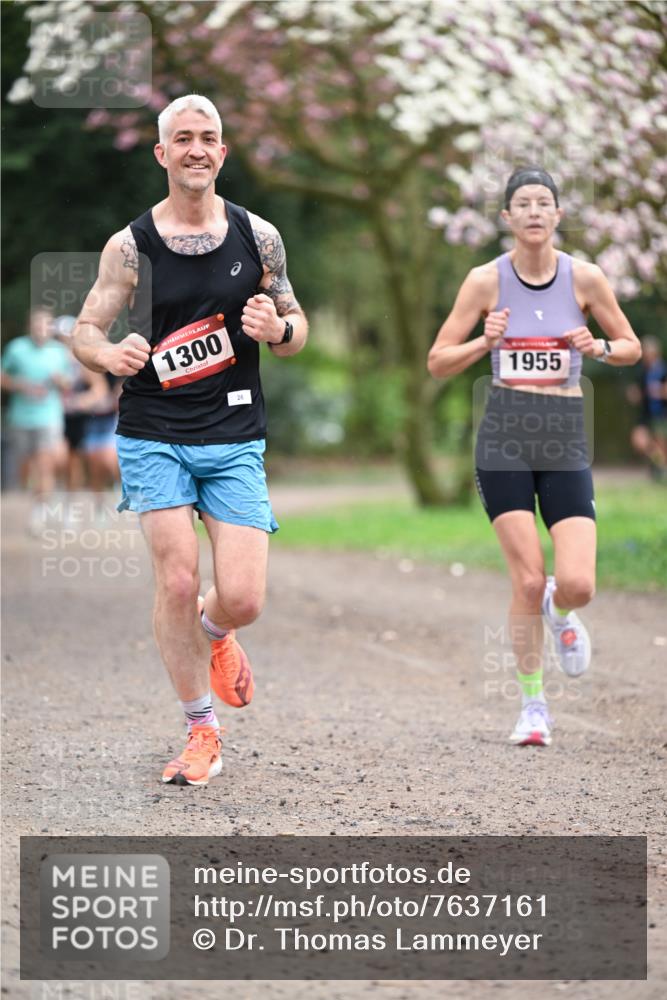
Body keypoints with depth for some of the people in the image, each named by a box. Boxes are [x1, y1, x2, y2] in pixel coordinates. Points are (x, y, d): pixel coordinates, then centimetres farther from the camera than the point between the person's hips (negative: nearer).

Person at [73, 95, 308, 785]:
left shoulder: (257, 237, 4)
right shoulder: (131, 245, -2)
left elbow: (296, 329, 13)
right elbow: (84, 332, 2)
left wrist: (278, 329, -12)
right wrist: (111, 355, -22)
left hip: (234, 440, 1)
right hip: (153, 435, -1)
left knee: (242, 599, -7)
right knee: (176, 582, -9)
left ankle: (213, 634, 32)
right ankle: (201, 733, 8)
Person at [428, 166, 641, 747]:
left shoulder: (584, 278, 1)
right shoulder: (487, 281, 0)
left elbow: (632, 347, 12)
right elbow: (438, 362, 3)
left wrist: (598, 348, -9)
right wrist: (485, 342, -14)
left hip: (565, 438, 1)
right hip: (505, 437, -1)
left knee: (577, 586, -11)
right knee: (527, 579, -8)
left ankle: (560, 612, 28)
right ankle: (532, 705, 9)